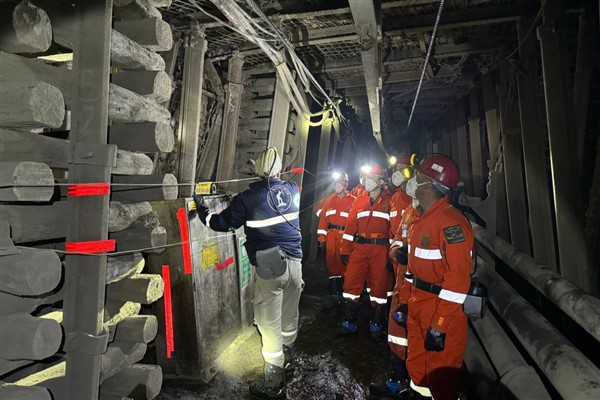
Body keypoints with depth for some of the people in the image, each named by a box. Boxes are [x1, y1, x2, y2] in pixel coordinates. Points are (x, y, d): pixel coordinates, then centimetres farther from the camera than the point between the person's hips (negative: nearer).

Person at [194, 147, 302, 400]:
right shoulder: (293, 191, 3)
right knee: (289, 320, 20)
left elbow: (222, 223, 1)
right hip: (294, 263, 5)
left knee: (270, 326, 5)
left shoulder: (248, 198, -8)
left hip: (268, 267, -5)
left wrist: (202, 212, 20)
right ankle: (287, 365, 40)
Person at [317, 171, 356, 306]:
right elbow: (323, 220, 10)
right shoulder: (328, 201, 14)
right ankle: (334, 293, 17)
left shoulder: (353, 201, 2)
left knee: (345, 265, -2)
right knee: (332, 265, 7)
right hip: (330, 238, 3)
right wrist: (322, 239, 3)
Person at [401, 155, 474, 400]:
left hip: (442, 311, -9)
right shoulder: (422, 219, 10)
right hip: (418, 307, 9)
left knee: (440, 376, 6)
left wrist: (440, 325, -23)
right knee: (418, 368, 23)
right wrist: (409, 302, 16)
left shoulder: (450, 221, -21)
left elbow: (458, 277, -25)